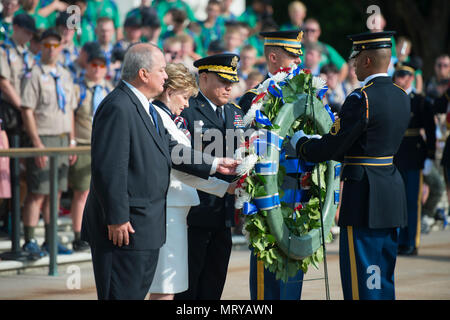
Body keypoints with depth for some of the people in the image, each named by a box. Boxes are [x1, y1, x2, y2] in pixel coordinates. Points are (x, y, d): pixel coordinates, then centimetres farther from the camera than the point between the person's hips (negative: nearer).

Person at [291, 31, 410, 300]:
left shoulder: (361, 99, -16)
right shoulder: (402, 97, 10)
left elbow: (330, 148, -13)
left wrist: (300, 143, 6)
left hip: (364, 197, -9)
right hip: (393, 194, 9)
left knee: (361, 281, -3)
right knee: (383, 280, 15)